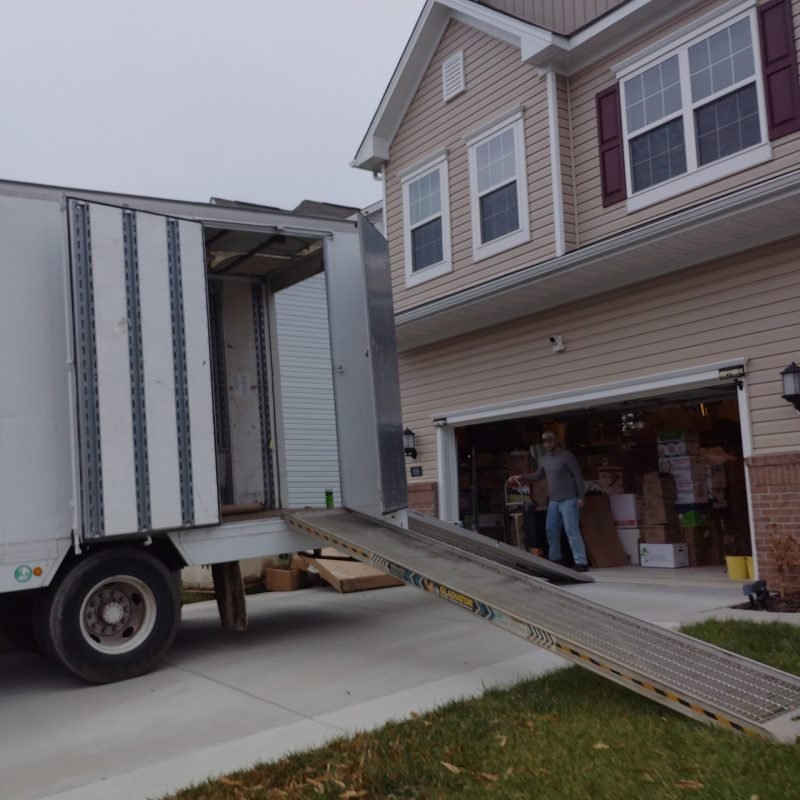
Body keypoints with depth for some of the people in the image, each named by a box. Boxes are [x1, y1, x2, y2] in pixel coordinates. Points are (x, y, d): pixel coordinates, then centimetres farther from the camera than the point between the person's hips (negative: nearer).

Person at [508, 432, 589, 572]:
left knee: (572, 530, -11)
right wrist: (521, 477, 12)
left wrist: (581, 497, -15)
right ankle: (554, 559, 24)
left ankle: (581, 562, -11)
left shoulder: (567, 456, -10)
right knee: (551, 530, 11)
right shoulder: (545, 458, 12)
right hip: (553, 501, 8)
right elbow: (538, 475, 24)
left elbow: (578, 477, -11)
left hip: (569, 500, -8)